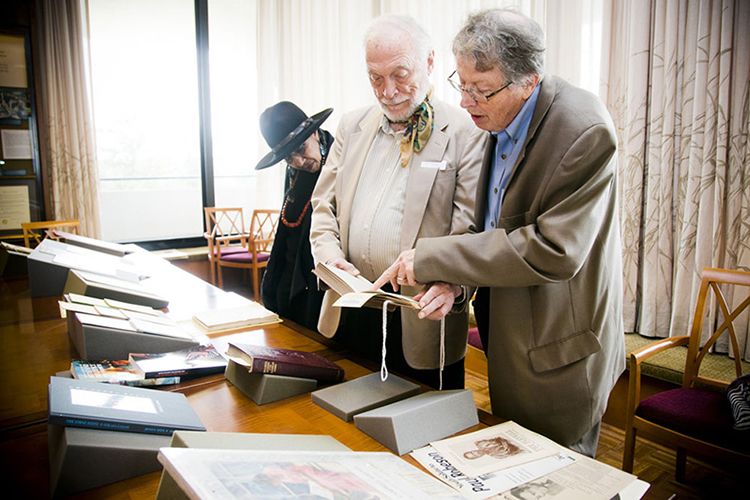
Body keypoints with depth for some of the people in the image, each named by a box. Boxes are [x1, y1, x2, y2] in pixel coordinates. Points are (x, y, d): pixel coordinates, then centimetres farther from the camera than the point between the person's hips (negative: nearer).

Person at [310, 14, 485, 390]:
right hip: (350, 312, 5)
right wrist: (329, 254, -7)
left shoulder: (464, 134, -7)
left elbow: (470, 230, -12)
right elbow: (324, 205, 10)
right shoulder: (352, 127, 10)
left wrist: (452, 284, -28)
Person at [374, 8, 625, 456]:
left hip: (556, 348, -7)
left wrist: (431, 256, -26)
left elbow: (554, 249, -29)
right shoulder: (496, 120, -1)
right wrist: (448, 279, -6)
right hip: (502, 325, 7)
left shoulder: (585, 131, -24)